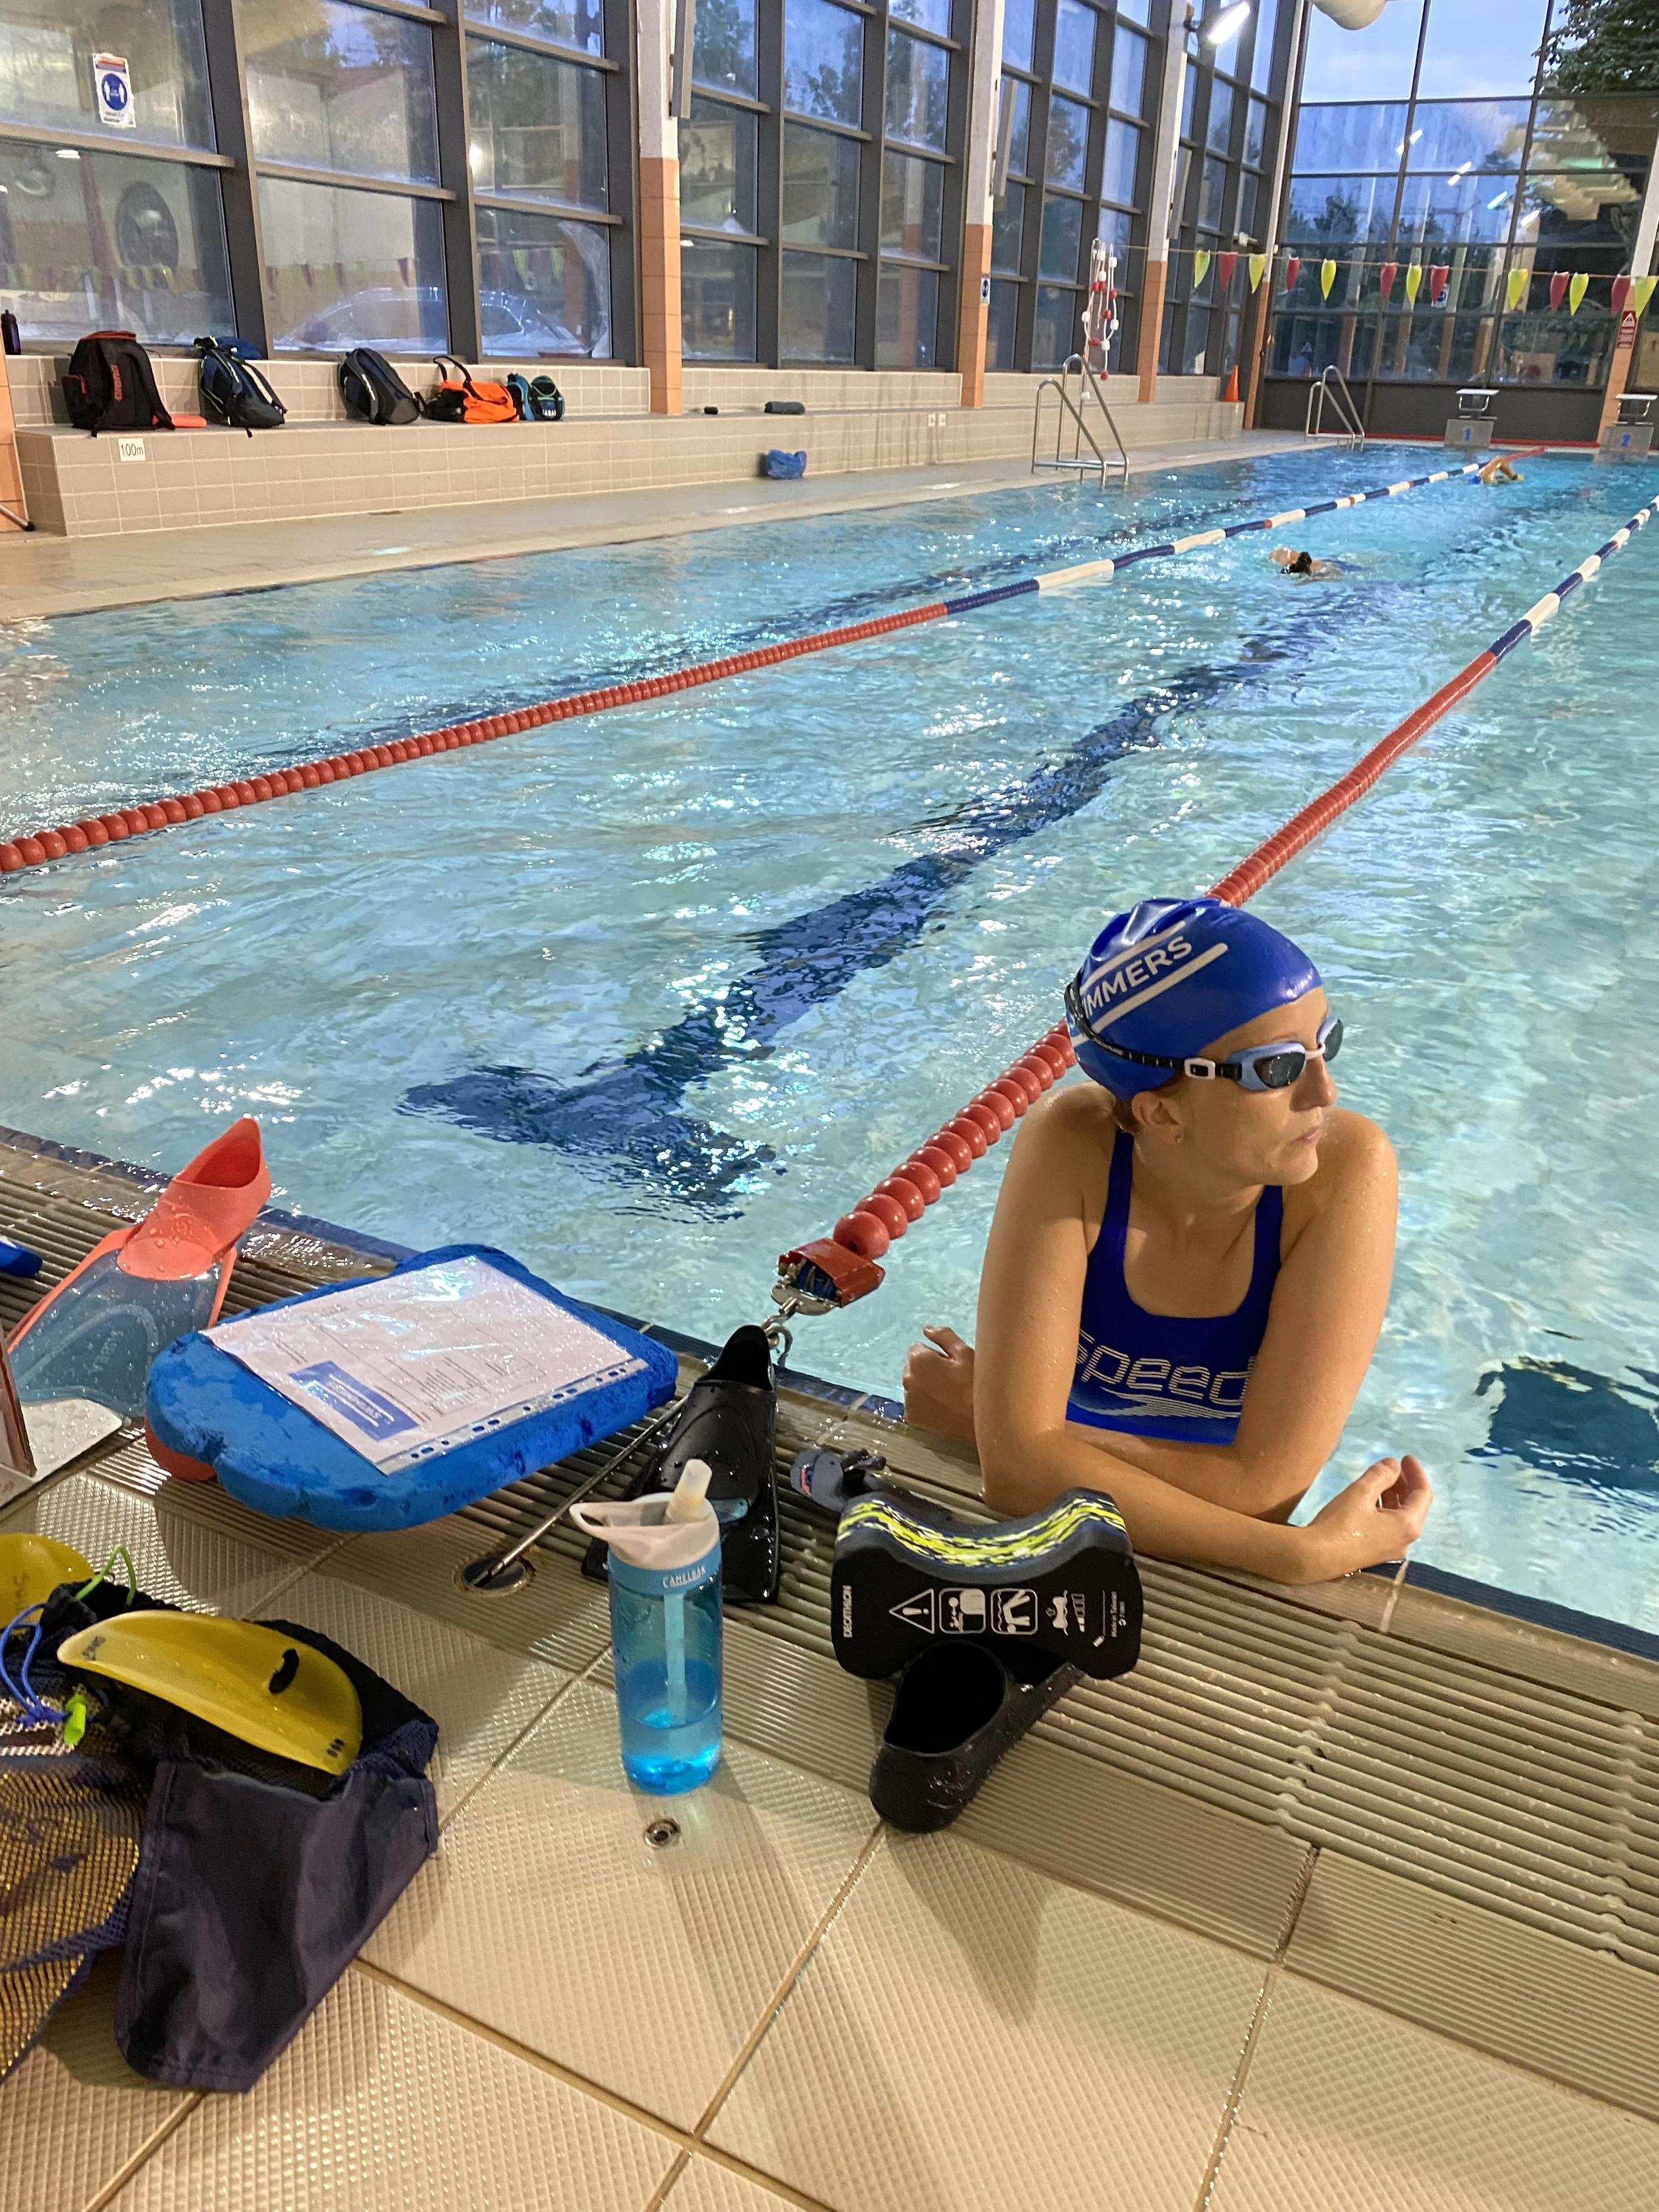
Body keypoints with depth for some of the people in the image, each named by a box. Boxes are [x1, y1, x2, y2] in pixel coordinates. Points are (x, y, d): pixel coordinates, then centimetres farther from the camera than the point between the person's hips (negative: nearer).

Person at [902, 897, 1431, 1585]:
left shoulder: (1344, 1169, -22)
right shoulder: (1072, 1145, -21)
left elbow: (1262, 1483, -26)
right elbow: (1016, 1459, -27)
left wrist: (980, 1417, -20)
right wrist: (1307, 1554, -31)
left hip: (1218, 1564, 0)